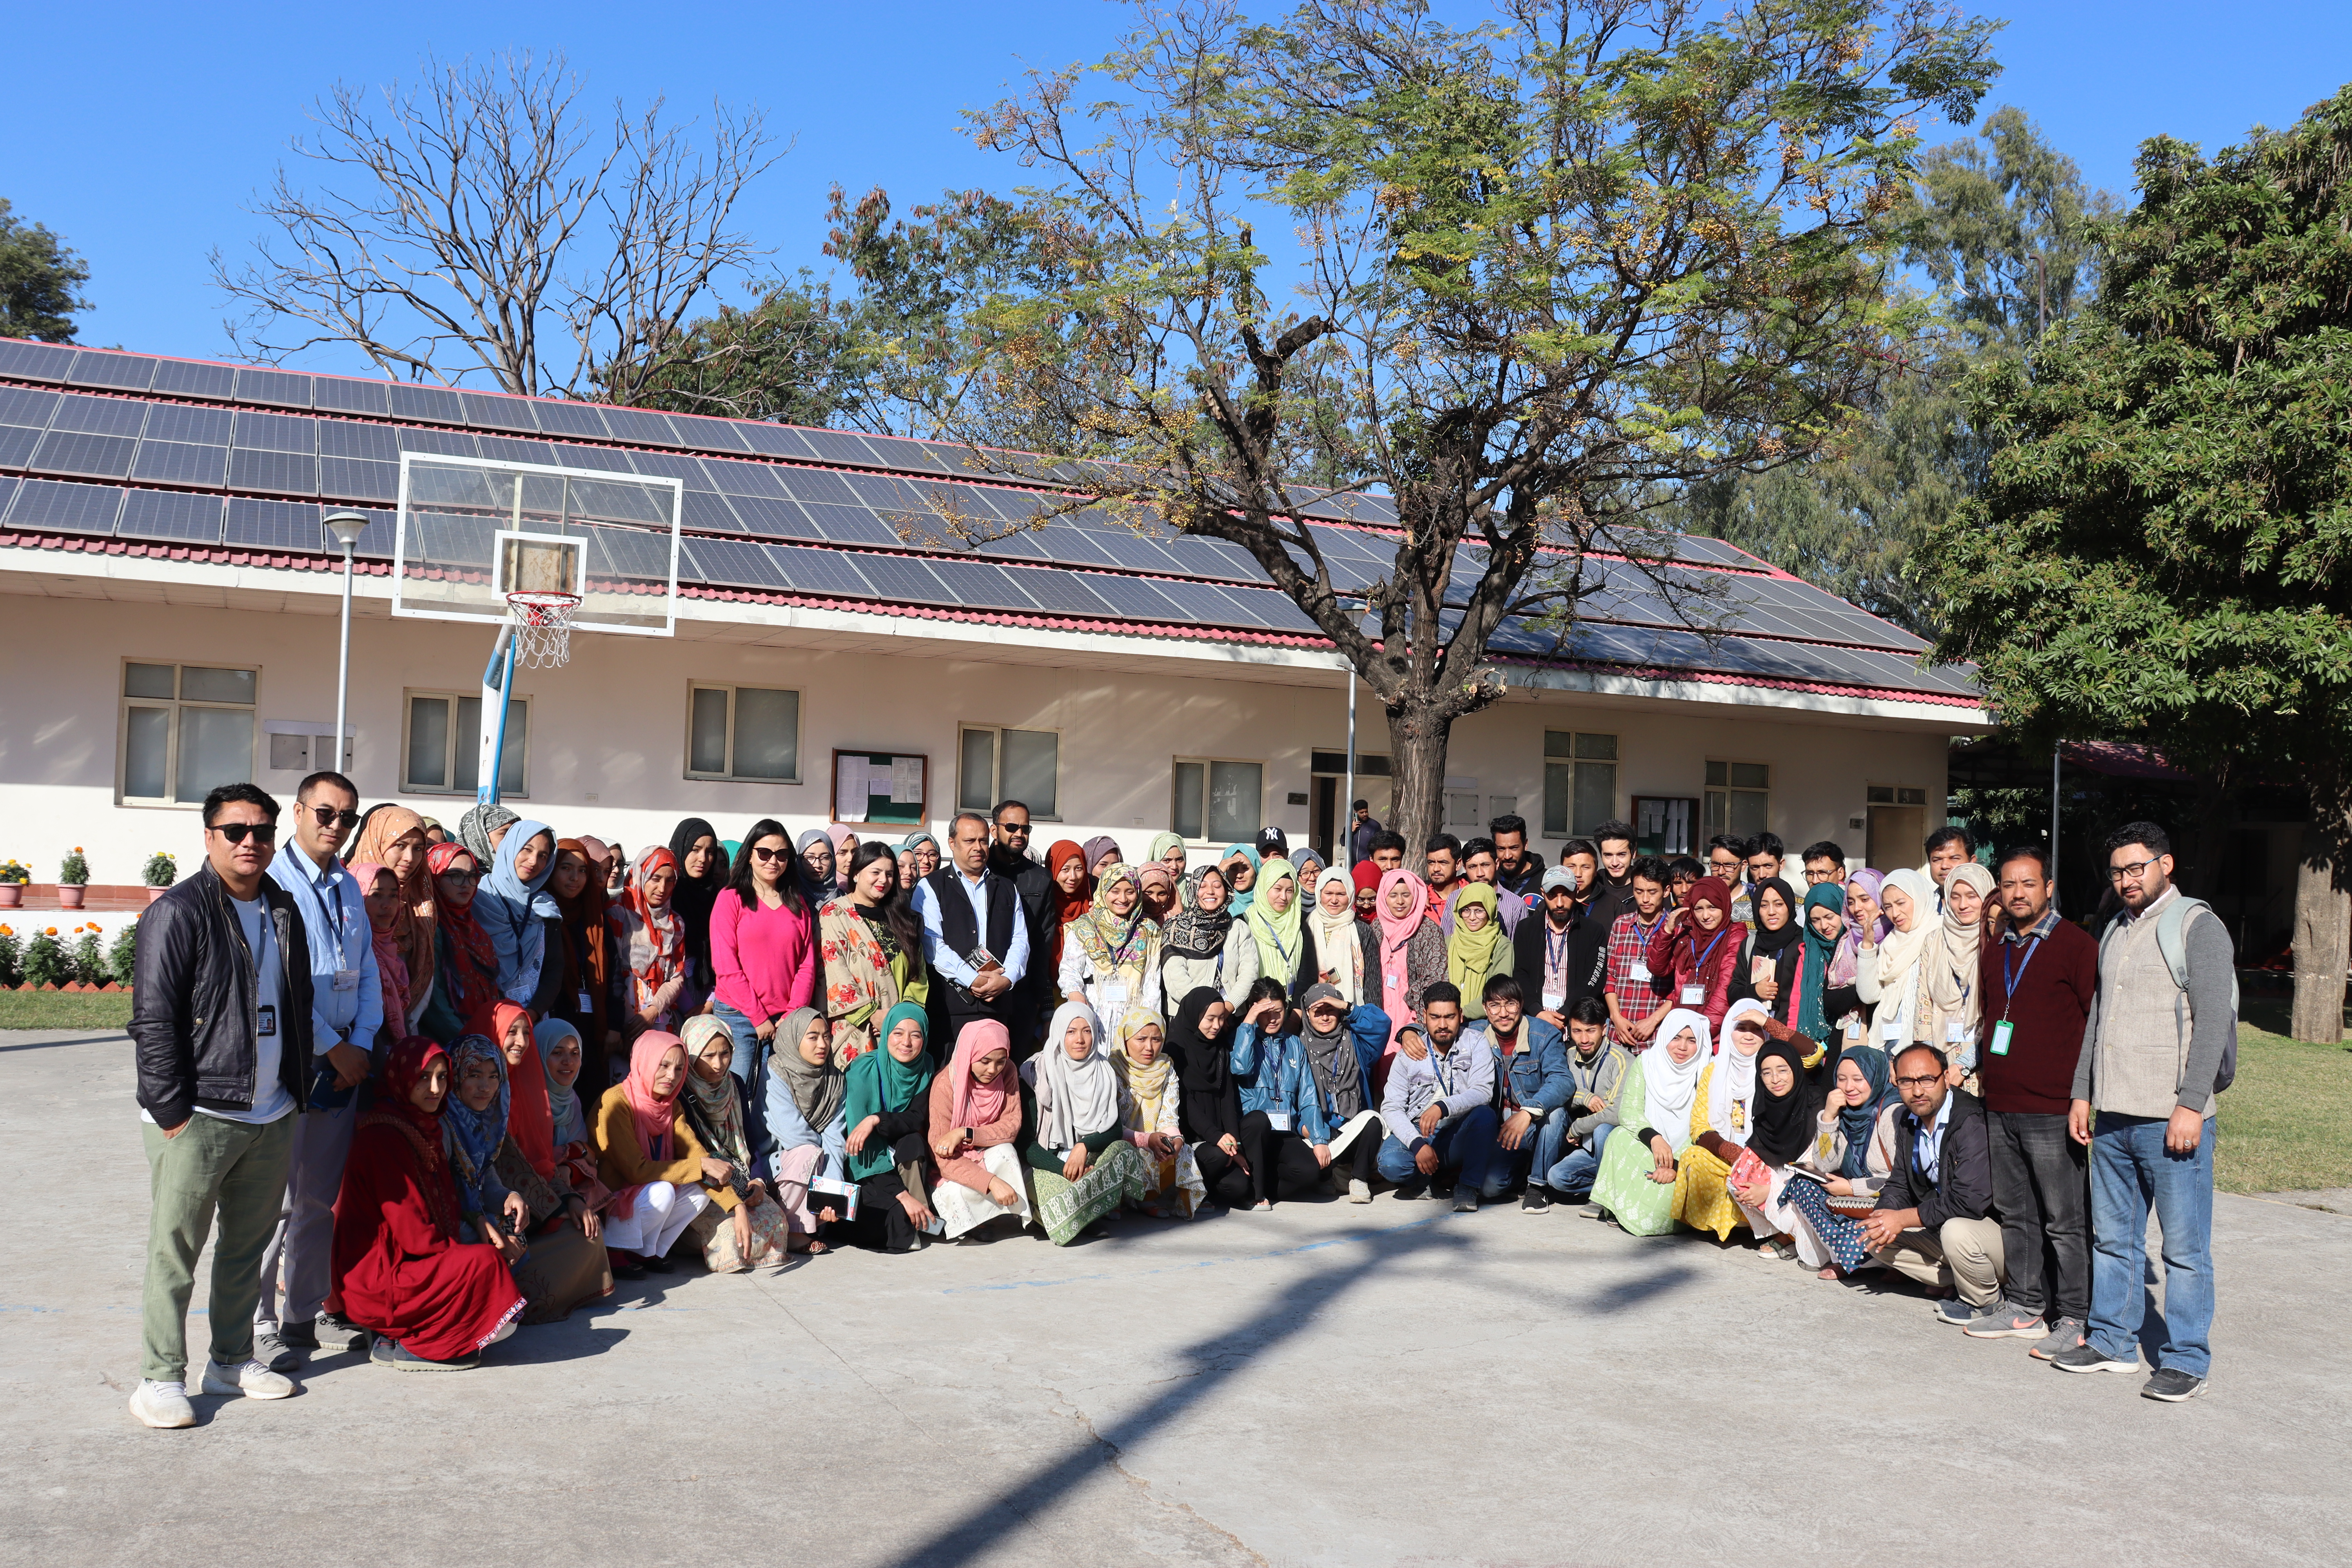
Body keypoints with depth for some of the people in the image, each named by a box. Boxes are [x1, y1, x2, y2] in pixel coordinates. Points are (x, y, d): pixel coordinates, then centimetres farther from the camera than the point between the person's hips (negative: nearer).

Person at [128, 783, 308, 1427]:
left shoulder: (284, 913, 13)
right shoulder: (178, 913, -9)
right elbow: (153, 1020, -11)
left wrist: (297, 1089, 15)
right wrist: (172, 1110, -14)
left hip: (272, 1118, 7)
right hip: (197, 1116, -7)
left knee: (249, 1244, 14)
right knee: (174, 1250, 0)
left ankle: (232, 1360, 27)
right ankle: (159, 1379, 8)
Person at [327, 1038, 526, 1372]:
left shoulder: (427, 1129, 12)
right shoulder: (385, 1137, -17)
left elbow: (445, 1213, 16)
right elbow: (413, 1235, -19)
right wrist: (474, 1254, -9)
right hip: (375, 1278, -10)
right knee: (486, 1263, -23)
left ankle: (396, 1333, 6)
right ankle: (407, 1345, -11)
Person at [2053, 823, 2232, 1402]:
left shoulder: (2197, 926, -5)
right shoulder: (2116, 932, 18)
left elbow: (2214, 1021, -12)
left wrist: (2191, 1105, -17)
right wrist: (2082, 1093, 18)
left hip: (2171, 1118, -7)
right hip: (2112, 1116, 7)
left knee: (2185, 1246, -1)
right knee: (2112, 1238, 12)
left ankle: (2187, 1360, 7)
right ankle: (2111, 1341, 22)